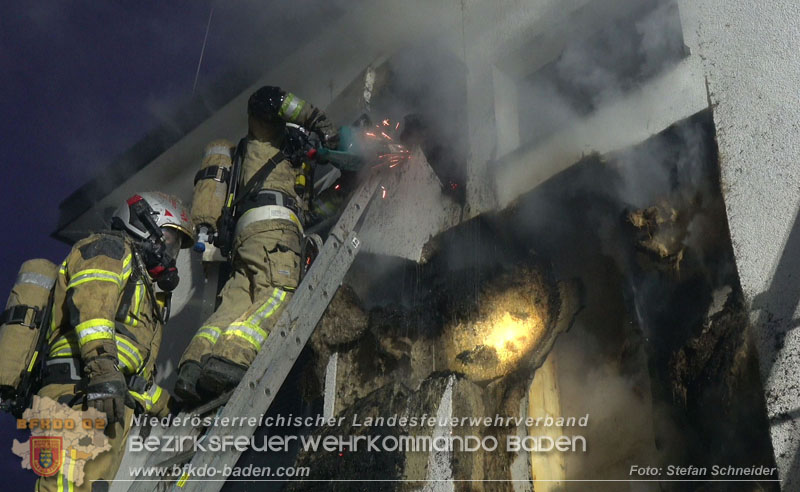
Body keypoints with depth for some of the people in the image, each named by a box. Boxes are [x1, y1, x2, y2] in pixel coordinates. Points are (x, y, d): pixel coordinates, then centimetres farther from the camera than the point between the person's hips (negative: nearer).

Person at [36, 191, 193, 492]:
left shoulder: (145, 290, 39)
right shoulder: (110, 247, 12)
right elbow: (88, 303, -11)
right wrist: (103, 368, -25)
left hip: (112, 406, 9)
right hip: (80, 392, -9)